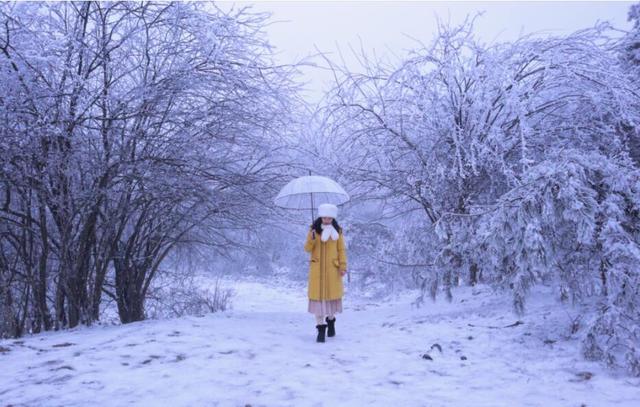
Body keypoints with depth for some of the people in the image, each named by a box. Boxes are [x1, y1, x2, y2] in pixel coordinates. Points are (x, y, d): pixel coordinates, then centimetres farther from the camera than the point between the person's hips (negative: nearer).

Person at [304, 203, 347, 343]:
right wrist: (311, 239, -20)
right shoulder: (314, 230, 0)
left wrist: (343, 266, -6)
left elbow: (341, 250, 4)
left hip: (332, 269, 1)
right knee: (318, 296, -2)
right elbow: (307, 249, -1)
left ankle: (331, 320, 35)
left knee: (332, 294, 10)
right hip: (317, 268, -1)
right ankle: (321, 327, 4)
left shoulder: (337, 231, 2)